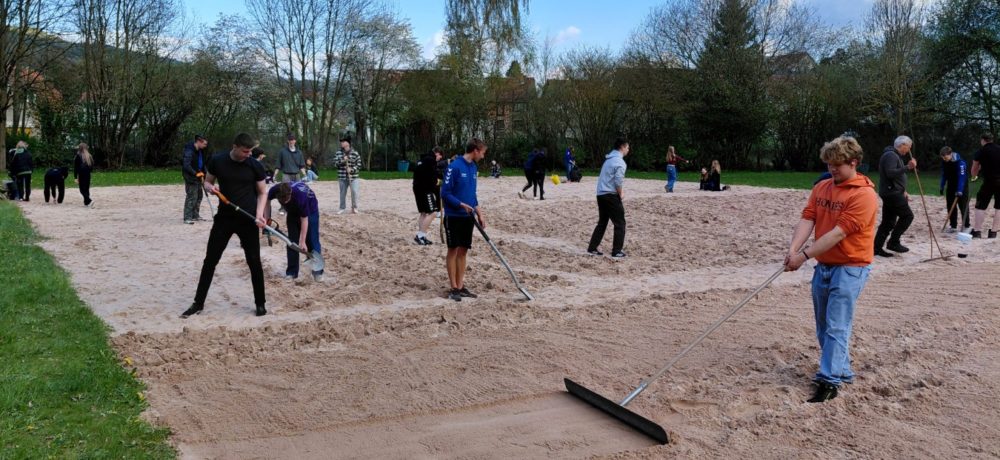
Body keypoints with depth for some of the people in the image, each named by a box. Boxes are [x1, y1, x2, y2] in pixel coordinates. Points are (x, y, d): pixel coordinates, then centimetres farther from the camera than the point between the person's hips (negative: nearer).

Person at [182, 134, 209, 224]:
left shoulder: (200, 151, 8)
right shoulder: (190, 151, -21)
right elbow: (186, 165, -26)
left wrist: (202, 174, 10)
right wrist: (196, 173, -30)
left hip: (197, 175, 10)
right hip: (190, 176, -10)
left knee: (199, 195, 15)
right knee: (191, 196, -10)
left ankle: (195, 215, 28)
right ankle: (187, 218, -6)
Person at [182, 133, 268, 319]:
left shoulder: (255, 166, -6)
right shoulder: (217, 161, -4)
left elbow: (262, 192, 2)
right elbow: (207, 182, 10)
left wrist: (259, 214, -13)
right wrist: (210, 188, -15)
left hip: (248, 220, -1)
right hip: (224, 217, 1)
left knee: (254, 262, 2)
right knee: (210, 260, 5)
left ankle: (260, 303, 17)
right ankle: (198, 303, 16)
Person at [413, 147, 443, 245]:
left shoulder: (423, 159, 19)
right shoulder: (431, 160, -10)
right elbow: (432, 178, -17)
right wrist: (437, 194, -10)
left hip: (418, 189, 10)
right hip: (426, 190, -10)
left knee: (424, 213, 14)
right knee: (432, 212, -8)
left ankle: (421, 236, 14)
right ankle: (420, 236, -12)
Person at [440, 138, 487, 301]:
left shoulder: (473, 168, 10)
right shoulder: (454, 167, -14)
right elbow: (445, 193, -15)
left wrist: (479, 214, 12)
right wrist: (462, 205, -22)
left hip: (468, 217, 7)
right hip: (454, 216, -7)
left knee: (463, 251, 9)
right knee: (453, 250, 0)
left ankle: (461, 286, 16)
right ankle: (454, 288, 6)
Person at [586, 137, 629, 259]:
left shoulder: (609, 159, 16)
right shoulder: (619, 162, -13)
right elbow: (618, 181, -20)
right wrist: (621, 193, -4)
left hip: (601, 194, 9)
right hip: (611, 196, -9)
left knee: (602, 222, 16)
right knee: (620, 224, 0)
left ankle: (592, 248, 15)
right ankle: (616, 252, 1)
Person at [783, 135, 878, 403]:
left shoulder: (864, 195, -16)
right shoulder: (821, 188, 7)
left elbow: (838, 233, -21)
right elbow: (807, 220, -2)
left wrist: (804, 255, -23)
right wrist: (793, 250, -19)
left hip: (850, 268, -7)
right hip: (823, 265, 7)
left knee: (836, 326, -9)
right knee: (823, 327, 14)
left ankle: (829, 381, -7)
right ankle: (841, 371, 31)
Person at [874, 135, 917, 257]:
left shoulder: (896, 156, 22)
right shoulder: (890, 155, -13)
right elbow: (890, 173, -26)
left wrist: (903, 191, 23)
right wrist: (907, 167, -30)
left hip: (892, 193, 11)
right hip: (892, 192, -11)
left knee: (888, 221, 9)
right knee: (907, 215, -8)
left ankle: (877, 247, 9)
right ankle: (893, 242, -5)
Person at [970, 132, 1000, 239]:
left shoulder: (981, 151, -1)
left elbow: (975, 167, 9)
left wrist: (974, 177, 27)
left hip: (989, 181, -4)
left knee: (981, 206, 3)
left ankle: (977, 231, -3)